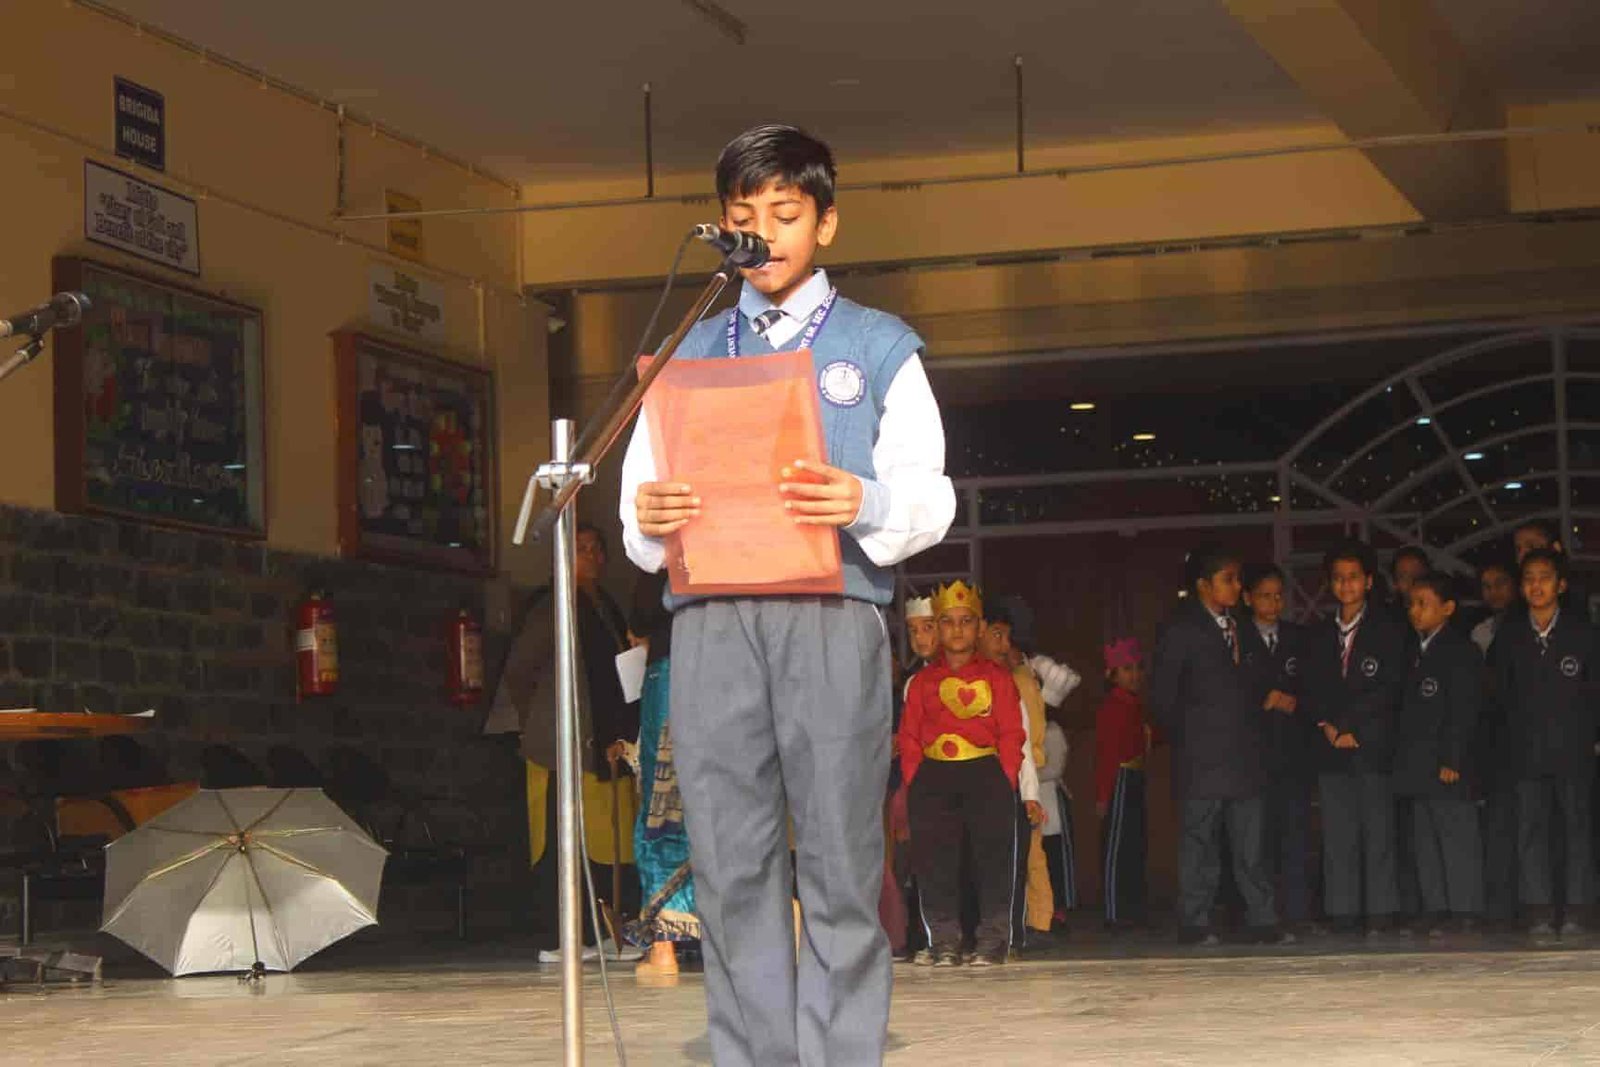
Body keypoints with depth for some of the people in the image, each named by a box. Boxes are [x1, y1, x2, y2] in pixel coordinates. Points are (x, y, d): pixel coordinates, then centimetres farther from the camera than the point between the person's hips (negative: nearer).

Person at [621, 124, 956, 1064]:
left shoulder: (880, 348, 15)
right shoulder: (691, 353, 23)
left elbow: (928, 498, 5)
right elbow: (642, 487, 15)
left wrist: (868, 503, -17)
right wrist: (648, 517, -9)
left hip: (832, 615, -2)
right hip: (714, 622, 2)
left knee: (840, 864, -6)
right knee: (732, 869, -2)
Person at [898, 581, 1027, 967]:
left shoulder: (996, 676, 9)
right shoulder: (922, 681, 14)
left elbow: (1011, 733, 3)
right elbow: (910, 737, 11)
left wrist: (1004, 783, -7)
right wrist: (913, 783, -1)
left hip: (985, 774, -2)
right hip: (933, 777, 2)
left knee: (992, 856, -3)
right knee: (935, 860, -1)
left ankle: (991, 939, 3)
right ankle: (944, 940, 5)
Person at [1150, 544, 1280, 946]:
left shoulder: (1238, 627, 16)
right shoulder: (1181, 631, -3)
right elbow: (1162, 698, -4)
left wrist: (1257, 732, 11)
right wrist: (1187, 738, -3)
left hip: (1244, 758, 5)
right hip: (1203, 762, -5)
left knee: (1250, 845, 4)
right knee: (1200, 841, -1)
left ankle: (1263, 922, 4)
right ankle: (1196, 924, 4)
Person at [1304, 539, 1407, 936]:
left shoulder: (1387, 630, 4)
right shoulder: (1320, 635, 17)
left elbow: (1389, 689, -4)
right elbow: (1311, 691, 12)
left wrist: (1347, 723, -7)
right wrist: (1328, 726, -5)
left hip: (1374, 744, -4)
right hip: (1332, 747, 4)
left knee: (1378, 833, -5)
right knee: (1337, 836, 1)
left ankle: (1381, 914, -4)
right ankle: (1342, 914, 3)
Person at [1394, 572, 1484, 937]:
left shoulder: (1460, 651, -8)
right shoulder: (1418, 651, 16)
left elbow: (1463, 711, -13)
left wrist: (1452, 761, -18)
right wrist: (1403, 761, 11)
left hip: (1447, 767, -8)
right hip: (1419, 767, 9)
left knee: (1457, 838, -5)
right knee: (1426, 842, 10)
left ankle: (1464, 913, -2)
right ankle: (1436, 911, 14)